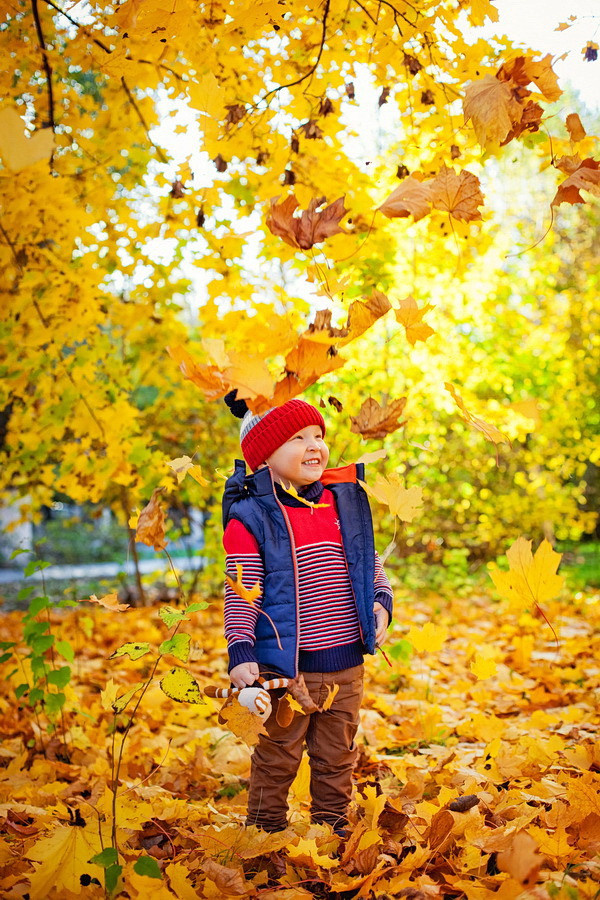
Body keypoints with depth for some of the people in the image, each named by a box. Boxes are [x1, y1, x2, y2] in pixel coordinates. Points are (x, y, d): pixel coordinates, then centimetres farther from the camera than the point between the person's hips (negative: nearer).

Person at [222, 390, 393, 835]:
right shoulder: (250, 518, -9)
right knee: (276, 760, 7)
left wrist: (381, 602, 0)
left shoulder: (344, 502, 6)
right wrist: (240, 653, -16)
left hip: (345, 665, 5)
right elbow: (241, 594, -10)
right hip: (283, 667, -5)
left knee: (337, 758, 18)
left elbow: (371, 563, 16)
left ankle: (332, 829, 35)